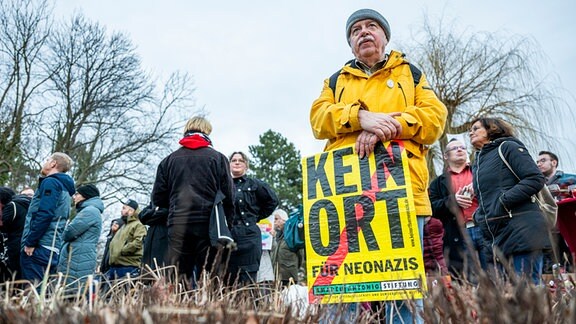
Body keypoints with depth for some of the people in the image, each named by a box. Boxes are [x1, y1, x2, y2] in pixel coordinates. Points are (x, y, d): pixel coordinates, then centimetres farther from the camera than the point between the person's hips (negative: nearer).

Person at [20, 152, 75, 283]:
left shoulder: (50, 182, -5)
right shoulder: (65, 189, 22)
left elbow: (44, 214, -18)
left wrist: (30, 242, -15)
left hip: (39, 247, -9)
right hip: (53, 249, 9)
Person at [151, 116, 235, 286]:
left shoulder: (169, 159, 10)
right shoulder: (218, 158, 2)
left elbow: (158, 198, 9)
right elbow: (228, 196, -2)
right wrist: (226, 224, 10)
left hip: (178, 224, 2)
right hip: (208, 225, -2)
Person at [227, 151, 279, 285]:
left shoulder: (254, 184, 11)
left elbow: (272, 200, 13)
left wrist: (257, 217, 9)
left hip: (248, 235, -2)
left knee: (248, 279, -6)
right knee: (227, 278, 3)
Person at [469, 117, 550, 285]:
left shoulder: (507, 147, 1)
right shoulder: (477, 163, 23)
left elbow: (536, 179, -10)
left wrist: (503, 201, -16)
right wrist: (478, 215, 9)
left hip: (522, 231, -8)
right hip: (496, 237, 8)